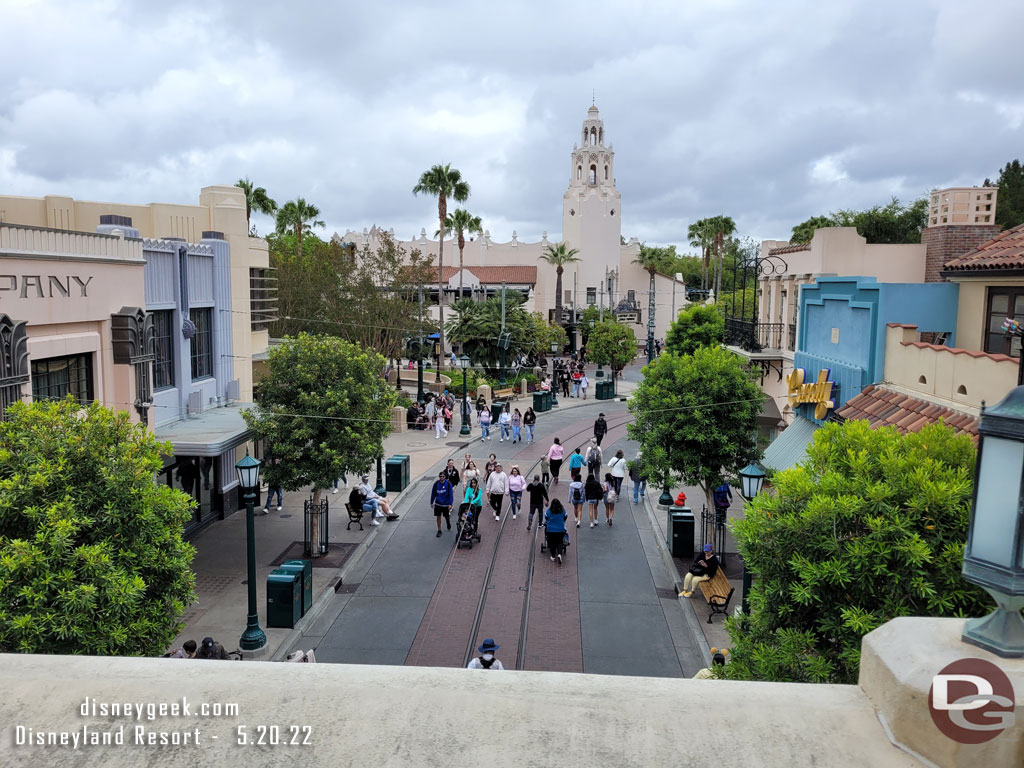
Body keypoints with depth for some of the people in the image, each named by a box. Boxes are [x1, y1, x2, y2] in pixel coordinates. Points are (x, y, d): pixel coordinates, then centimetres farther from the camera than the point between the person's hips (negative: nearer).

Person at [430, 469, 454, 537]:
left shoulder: (448, 484, -12)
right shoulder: (436, 483, -6)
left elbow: (451, 494, -10)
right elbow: (433, 493, 4)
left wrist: (450, 504, -14)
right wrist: (432, 502, 8)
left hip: (446, 504, -1)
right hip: (438, 504, 1)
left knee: (447, 517, 12)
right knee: (438, 517, 2)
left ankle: (449, 524, 45)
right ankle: (439, 531, 15)